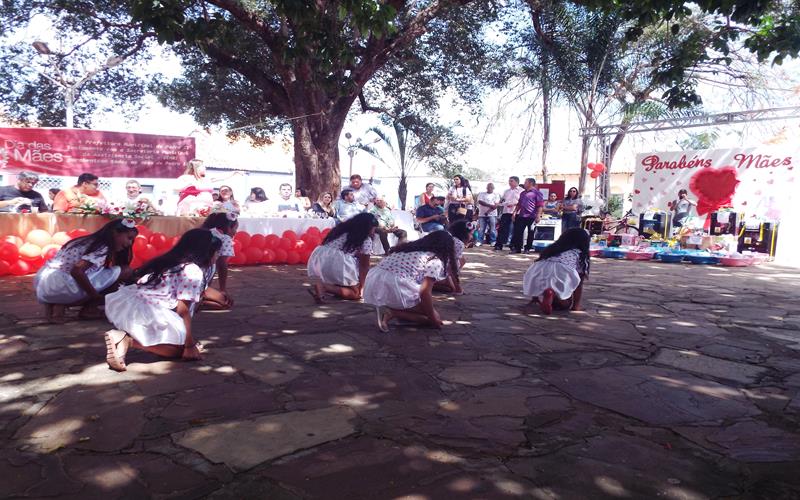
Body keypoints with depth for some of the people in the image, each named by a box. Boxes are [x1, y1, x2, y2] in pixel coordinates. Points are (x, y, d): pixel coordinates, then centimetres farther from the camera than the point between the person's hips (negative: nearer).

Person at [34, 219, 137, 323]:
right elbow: (76, 271, -26)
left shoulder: (90, 242, 16)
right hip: (61, 286, -9)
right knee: (124, 271, -8)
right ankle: (89, 309, 1)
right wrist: (96, 296, -14)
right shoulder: (102, 249, -12)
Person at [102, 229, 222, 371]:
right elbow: (183, 310, -11)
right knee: (180, 347, 3)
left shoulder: (172, 261, 19)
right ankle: (127, 340, -11)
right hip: (145, 312, -9)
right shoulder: (193, 271, -7)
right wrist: (190, 345, -5)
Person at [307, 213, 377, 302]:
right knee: (356, 293, 7)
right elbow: (364, 266, 10)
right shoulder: (366, 240, 6)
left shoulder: (343, 229, 26)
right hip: (338, 263, -8)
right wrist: (361, 287, 21)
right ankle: (324, 287, -15)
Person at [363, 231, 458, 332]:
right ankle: (392, 312, -6)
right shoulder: (436, 261, 2)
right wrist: (433, 319, 3)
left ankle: (388, 307, 5)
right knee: (435, 318, 10)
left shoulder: (411, 248, 25)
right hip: (395, 288, -8)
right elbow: (424, 292, -10)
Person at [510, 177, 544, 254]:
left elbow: (540, 205, -9)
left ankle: (527, 249, 11)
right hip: (521, 216, 6)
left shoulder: (537, 193, -3)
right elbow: (519, 204, 23)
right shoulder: (522, 193, 18)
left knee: (530, 233, 3)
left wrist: (538, 216, -17)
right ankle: (517, 248, 7)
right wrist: (515, 212, 13)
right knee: (518, 232, 1)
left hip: (532, 216, -6)